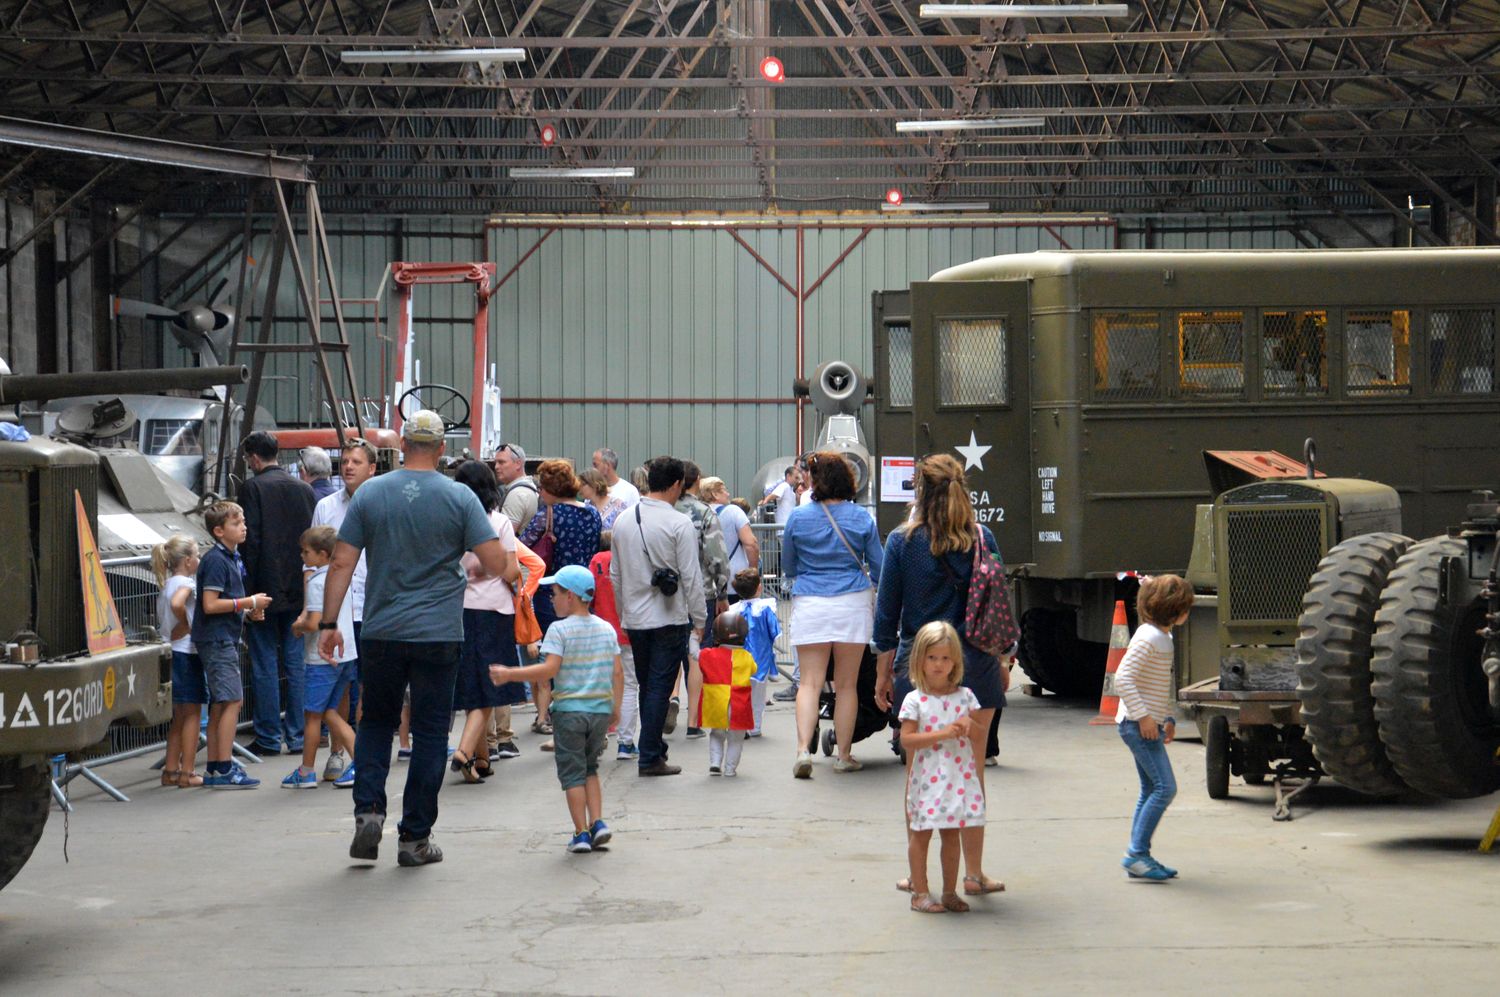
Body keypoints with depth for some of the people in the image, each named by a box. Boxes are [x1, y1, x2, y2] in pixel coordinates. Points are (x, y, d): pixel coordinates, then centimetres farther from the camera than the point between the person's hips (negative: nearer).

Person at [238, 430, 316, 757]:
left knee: (265, 665, 1)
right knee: (296, 662, 10)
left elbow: (250, 539, -14)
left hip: (266, 587, -5)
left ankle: (268, 738, 2)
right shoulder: (303, 489, 7)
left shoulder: (253, 488, -9)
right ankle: (298, 735, 11)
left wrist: (251, 584, -9)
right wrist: (304, 580, 14)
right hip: (298, 590, 5)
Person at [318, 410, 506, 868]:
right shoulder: (459, 498, -4)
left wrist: (328, 623, 5)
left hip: (381, 634, 2)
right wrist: (468, 567, 14)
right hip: (439, 636, -2)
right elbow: (496, 563, -8)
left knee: (375, 722, 19)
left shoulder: (370, 494, 0)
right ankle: (415, 838, 8)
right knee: (430, 734, 6)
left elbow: (342, 563, -1)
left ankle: (368, 810, 0)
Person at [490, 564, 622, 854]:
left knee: (572, 772, 3)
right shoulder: (607, 629, 7)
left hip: (569, 710, -5)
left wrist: (509, 675, -14)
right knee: (590, 768, 19)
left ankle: (581, 833, 1)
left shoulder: (559, 630, -10)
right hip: (601, 710, 5)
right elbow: (617, 673, 6)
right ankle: (598, 822, 6)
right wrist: (616, 707, 16)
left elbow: (550, 669, -18)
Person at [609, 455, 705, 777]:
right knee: (660, 687, -2)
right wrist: (700, 619, -3)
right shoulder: (679, 523, -12)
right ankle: (650, 757, -3)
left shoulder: (623, 521, 7)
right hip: (670, 618, -5)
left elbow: (615, 574, 13)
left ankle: (655, 748, 22)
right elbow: (691, 577, -11)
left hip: (635, 618, 5)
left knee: (647, 687, 15)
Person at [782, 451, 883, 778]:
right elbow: (878, 567, 8)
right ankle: (844, 755, 14)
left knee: (809, 682, 0)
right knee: (846, 684, 8)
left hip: (809, 605, 0)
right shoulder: (861, 518, -1)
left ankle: (803, 749, -17)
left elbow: (788, 568, 11)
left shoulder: (798, 518, -1)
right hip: (852, 604, 0)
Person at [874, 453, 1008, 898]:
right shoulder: (981, 539, -1)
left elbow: (887, 612, -1)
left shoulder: (903, 541, -4)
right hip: (974, 666, 1)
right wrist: (1001, 661, 17)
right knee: (971, 771, 6)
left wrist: (883, 673, 7)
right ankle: (973, 873, 10)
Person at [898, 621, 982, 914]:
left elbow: (976, 734, 11)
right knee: (921, 834, 2)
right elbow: (906, 738, -14)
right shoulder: (915, 700, -6)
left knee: (952, 834, 9)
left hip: (959, 776, 3)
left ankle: (950, 891, 17)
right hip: (927, 777, -3)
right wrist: (943, 734, -21)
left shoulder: (964, 696, 5)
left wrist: (968, 727, -13)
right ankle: (920, 892, 10)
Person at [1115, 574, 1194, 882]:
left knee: (1151, 790, 11)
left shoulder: (1163, 637, 15)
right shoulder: (1148, 638, -17)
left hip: (1149, 724, 10)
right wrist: (1143, 717, -23)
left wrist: (1167, 718, 17)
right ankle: (1137, 854, -11)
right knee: (1165, 787, -13)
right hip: (1138, 725, -10)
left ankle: (1137, 857, 14)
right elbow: (1123, 678, -23)